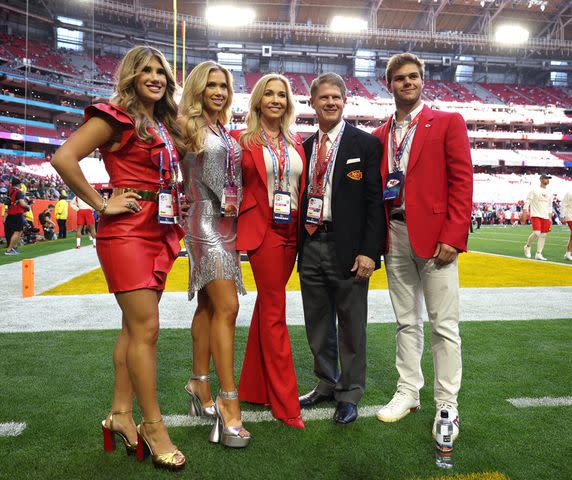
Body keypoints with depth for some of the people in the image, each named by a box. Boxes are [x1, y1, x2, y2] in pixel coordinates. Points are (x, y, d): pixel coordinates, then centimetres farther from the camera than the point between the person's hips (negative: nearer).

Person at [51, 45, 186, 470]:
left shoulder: (165, 125, 16)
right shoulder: (116, 116, -6)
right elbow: (64, 158, -16)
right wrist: (101, 204, -13)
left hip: (161, 232, 8)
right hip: (127, 232, -8)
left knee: (135, 326, 11)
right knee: (147, 328, -7)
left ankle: (120, 414, 23)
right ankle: (153, 427, 5)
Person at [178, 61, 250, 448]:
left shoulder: (225, 132, 17)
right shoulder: (187, 126, -2)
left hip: (229, 223, 7)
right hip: (206, 222, -7)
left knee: (209, 305, 11)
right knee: (226, 308, -14)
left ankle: (200, 385, 22)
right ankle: (229, 401, -8)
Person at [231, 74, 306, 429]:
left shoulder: (296, 143, 12)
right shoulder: (242, 140, -1)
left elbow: (302, 187, 16)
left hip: (291, 231, 5)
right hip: (263, 230, -5)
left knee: (267, 307, 12)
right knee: (274, 313, -3)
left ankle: (254, 387, 26)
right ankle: (285, 403, 7)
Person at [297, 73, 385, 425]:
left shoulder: (365, 144, -3)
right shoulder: (305, 147, 12)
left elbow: (375, 200, -8)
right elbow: (302, 197, 13)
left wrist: (370, 251, -15)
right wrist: (298, 244, 6)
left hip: (346, 247, -5)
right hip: (311, 245, 5)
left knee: (351, 326, 6)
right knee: (318, 324, 15)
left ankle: (350, 395, 22)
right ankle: (326, 385, 33)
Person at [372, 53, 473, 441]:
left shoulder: (448, 123, 3)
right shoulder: (379, 136, 15)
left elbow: (462, 181, -5)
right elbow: (374, 189, 14)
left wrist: (453, 236, -14)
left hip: (435, 234, -4)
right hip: (395, 236, 4)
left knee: (444, 324, 1)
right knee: (406, 321, 13)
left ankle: (447, 405, 13)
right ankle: (408, 392, 26)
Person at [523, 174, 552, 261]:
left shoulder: (549, 193, 16)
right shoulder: (534, 190, -2)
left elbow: (549, 206, 21)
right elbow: (527, 202, -5)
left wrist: (550, 218, 15)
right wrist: (525, 214, -12)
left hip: (545, 217, 6)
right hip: (535, 215, -6)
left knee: (543, 235, 2)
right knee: (536, 233, -19)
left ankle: (538, 254, 8)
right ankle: (527, 246, 7)